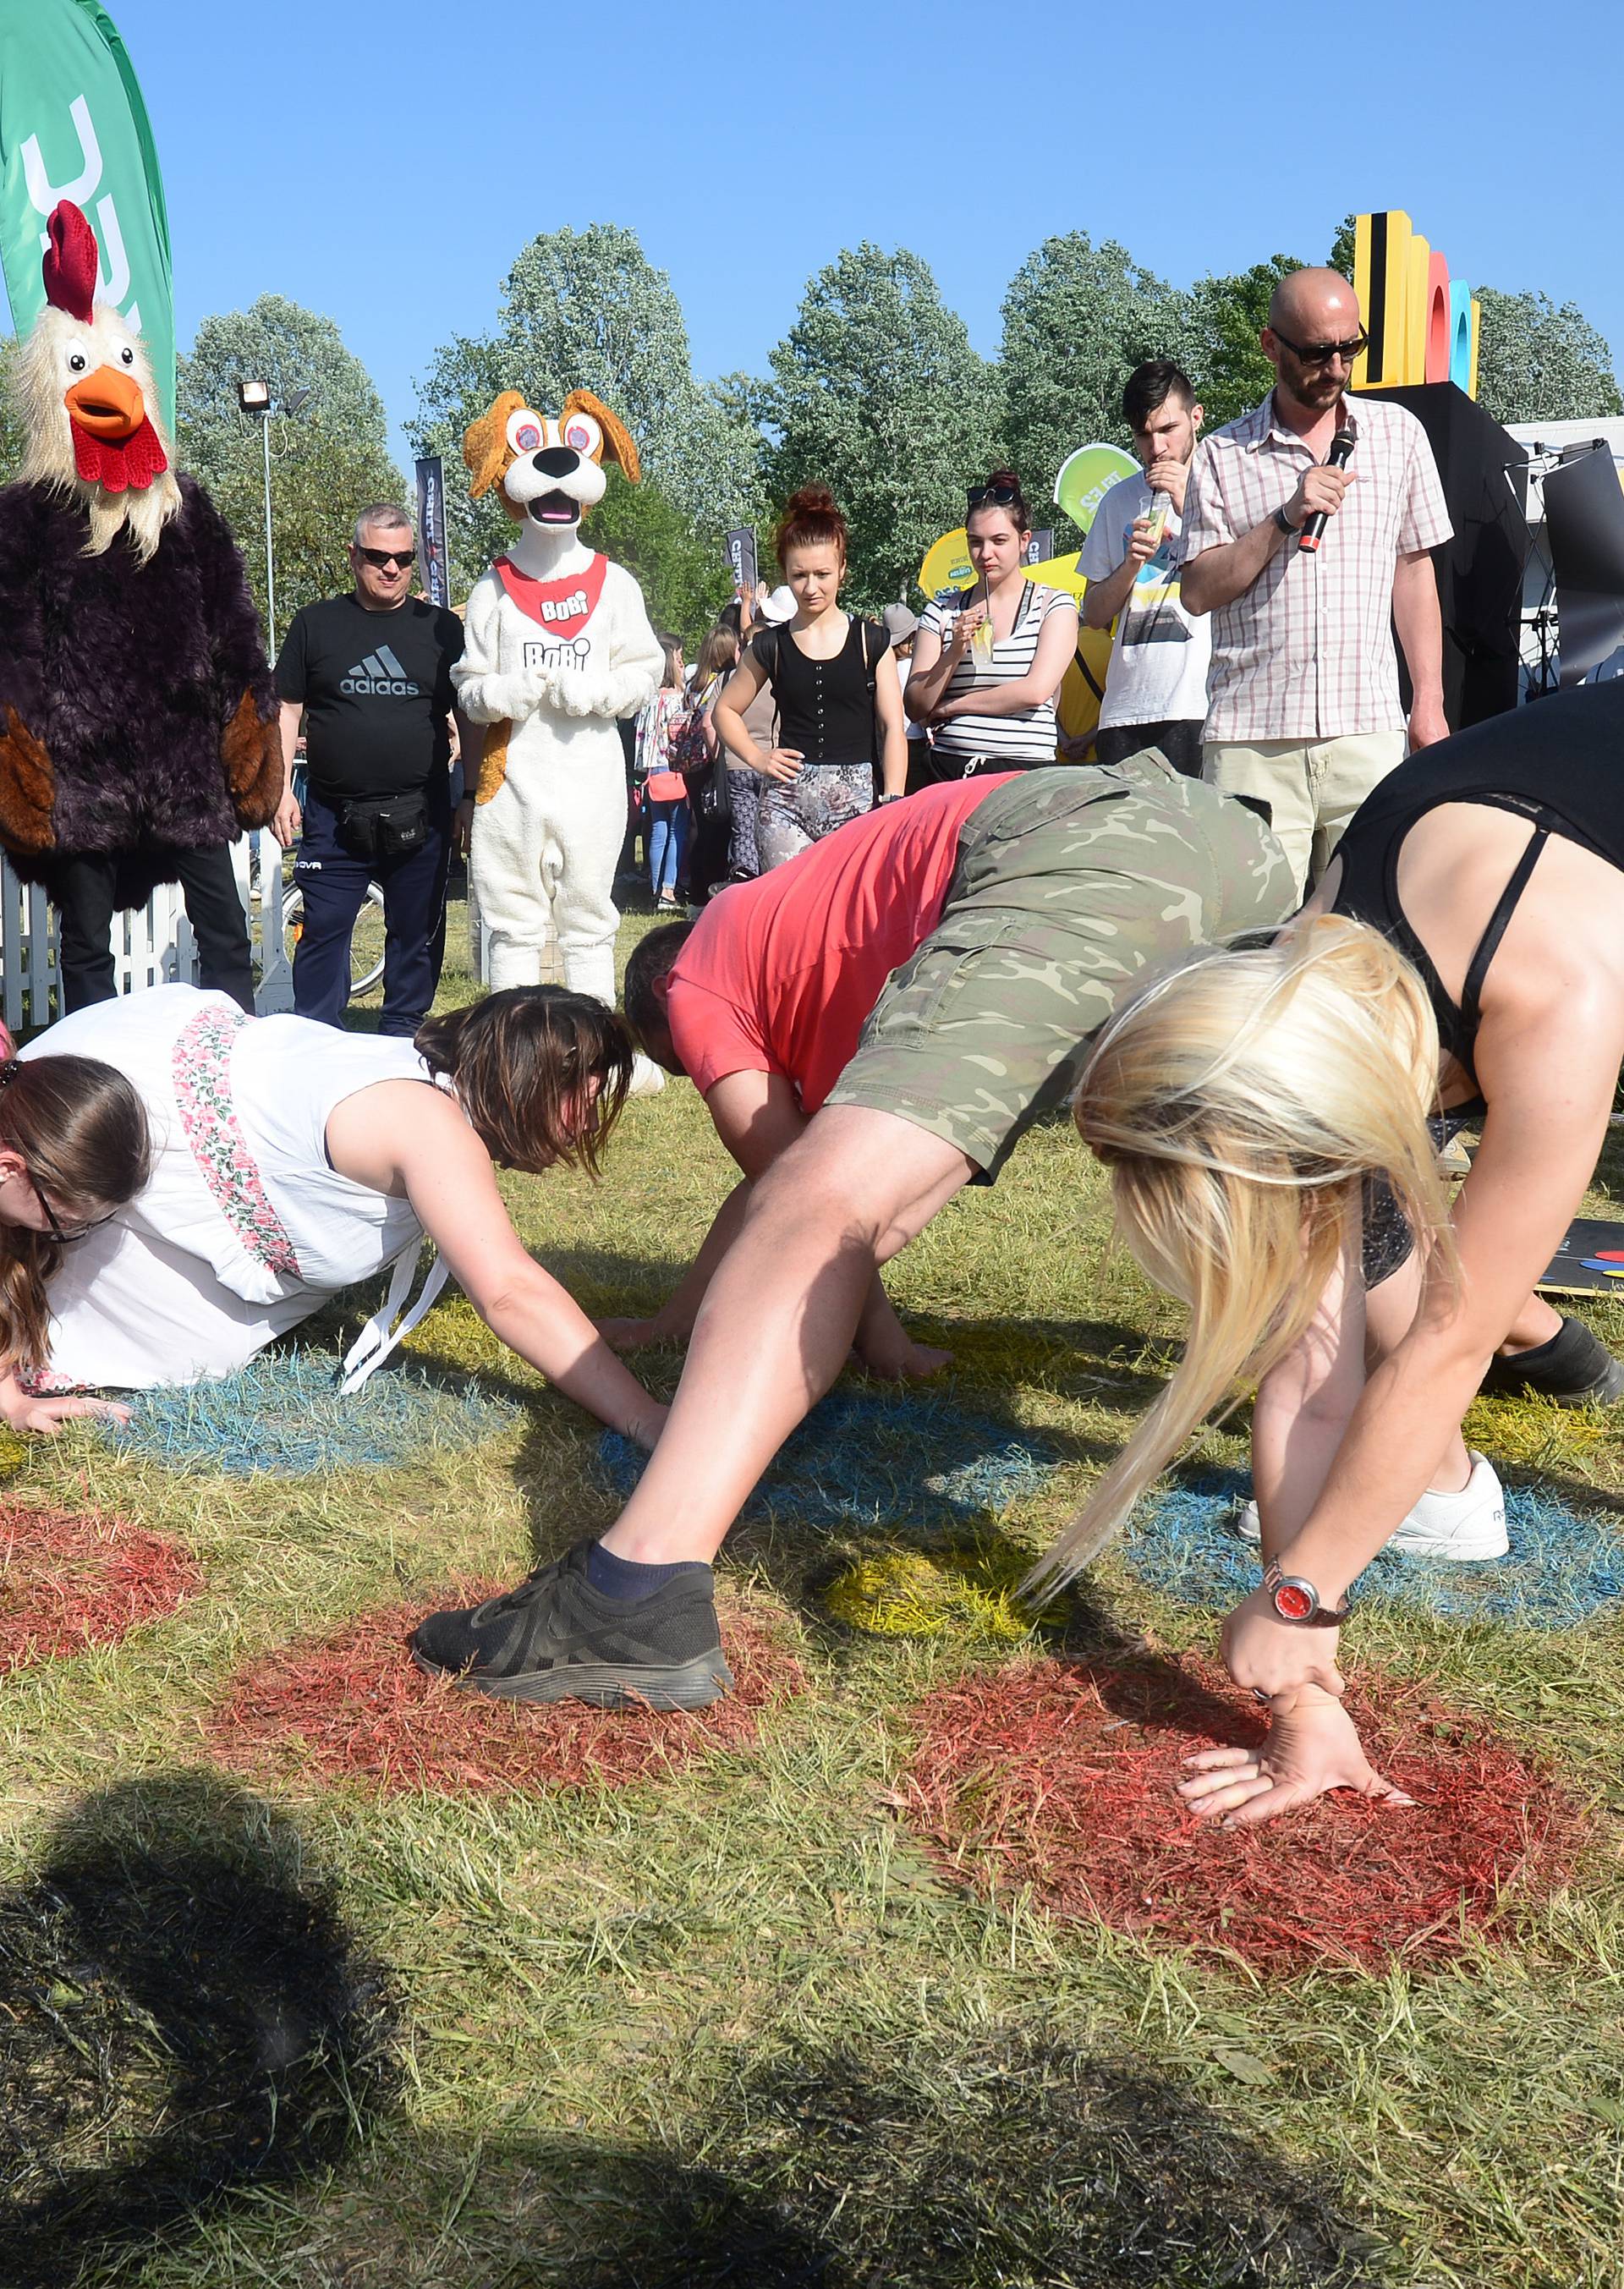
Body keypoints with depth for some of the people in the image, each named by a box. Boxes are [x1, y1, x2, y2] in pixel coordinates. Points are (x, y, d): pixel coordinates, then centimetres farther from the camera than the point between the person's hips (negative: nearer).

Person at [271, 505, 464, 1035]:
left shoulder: (441, 627, 7)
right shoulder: (314, 623, 7)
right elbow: (286, 711, 8)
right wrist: (281, 790, -1)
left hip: (419, 817, 1)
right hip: (333, 817, 0)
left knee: (416, 932, 7)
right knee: (323, 931, 0)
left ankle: (401, 1041, 20)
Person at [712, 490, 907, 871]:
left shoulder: (870, 641, 6)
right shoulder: (771, 646, 10)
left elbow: (893, 727, 4)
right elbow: (726, 710, 22)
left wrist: (893, 804, -5)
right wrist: (756, 757, 6)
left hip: (855, 797, -1)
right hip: (784, 800, 1)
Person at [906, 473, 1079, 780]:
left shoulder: (1054, 605, 7)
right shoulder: (943, 611, 13)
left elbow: (1035, 691, -6)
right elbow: (915, 708, 8)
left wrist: (949, 707, 0)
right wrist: (953, 653, -8)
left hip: (1023, 769, -1)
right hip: (947, 770, 1)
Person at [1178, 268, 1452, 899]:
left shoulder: (1398, 433, 14)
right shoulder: (1222, 455, 9)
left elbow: (1414, 571, 16)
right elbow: (1198, 591, 3)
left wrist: (1429, 702, 11)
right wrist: (1285, 520, -9)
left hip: (1368, 734, 2)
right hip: (1251, 739, -1)